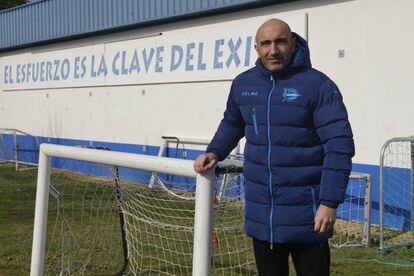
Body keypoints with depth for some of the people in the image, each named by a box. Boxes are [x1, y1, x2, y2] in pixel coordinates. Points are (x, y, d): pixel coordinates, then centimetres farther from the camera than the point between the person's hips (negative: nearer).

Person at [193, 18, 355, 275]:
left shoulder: (318, 85, -11)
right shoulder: (243, 84, 5)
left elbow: (339, 145, -14)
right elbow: (231, 124, 24)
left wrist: (330, 202, -20)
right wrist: (215, 152, 8)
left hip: (306, 214, -5)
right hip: (260, 214, 5)